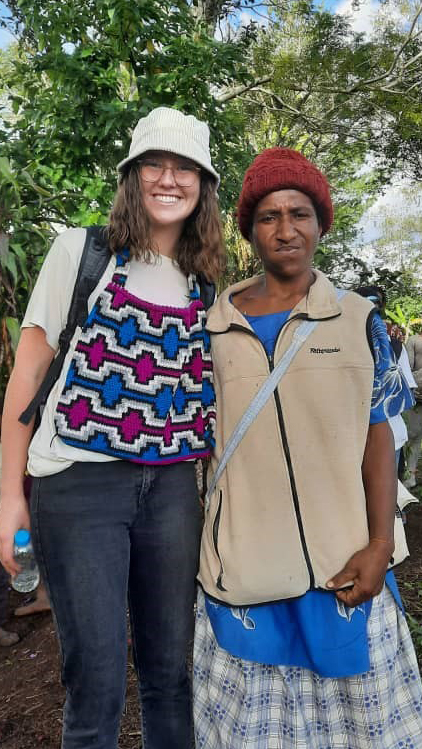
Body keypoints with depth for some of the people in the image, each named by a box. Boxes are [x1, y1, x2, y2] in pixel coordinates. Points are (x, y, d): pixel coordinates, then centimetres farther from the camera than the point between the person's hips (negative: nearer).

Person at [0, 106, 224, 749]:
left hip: (173, 488, 4)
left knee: (170, 671, 15)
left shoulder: (207, 283, 11)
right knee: (97, 681, 5)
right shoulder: (82, 251, 1)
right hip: (80, 481, -3)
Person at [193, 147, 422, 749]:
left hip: (341, 563, 0)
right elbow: (204, 436, 7)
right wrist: (206, 550, 7)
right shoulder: (216, 324, 3)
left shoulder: (358, 320, 1)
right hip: (242, 565, 1)